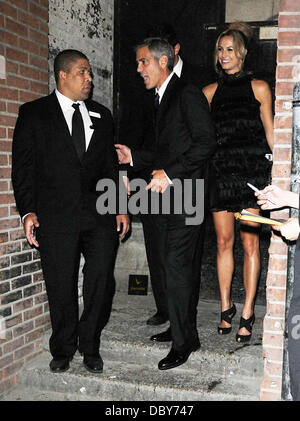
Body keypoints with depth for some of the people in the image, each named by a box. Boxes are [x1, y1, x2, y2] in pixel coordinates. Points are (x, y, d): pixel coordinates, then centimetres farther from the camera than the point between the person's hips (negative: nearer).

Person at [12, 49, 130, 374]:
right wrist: (27, 211, -8)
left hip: (100, 214, 3)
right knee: (61, 287, 5)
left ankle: (90, 346, 20)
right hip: (55, 216, -2)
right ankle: (63, 350, 25)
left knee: (101, 279, -2)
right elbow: (23, 166, 1)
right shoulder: (33, 113, 5)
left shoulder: (101, 115, 16)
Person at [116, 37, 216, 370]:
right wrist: (132, 156, 12)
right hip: (162, 196, 9)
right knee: (168, 266, 12)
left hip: (183, 196, -9)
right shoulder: (160, 101, 21)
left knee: (176, 268, -6)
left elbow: (205, 143, -17)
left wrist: (169, 173, -20)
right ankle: (185, 329, 26)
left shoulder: (188, 95, -7)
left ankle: (182, 343, 6)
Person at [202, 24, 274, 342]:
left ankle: (247, 313, 6)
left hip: (252, 172, -2)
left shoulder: (258, 87, 6)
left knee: (250, 243, -3)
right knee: (224, 242, 5)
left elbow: (270, 131, 8)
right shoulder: (210, 92, 12)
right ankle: (225, 307, 19)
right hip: (221, 173, 3)